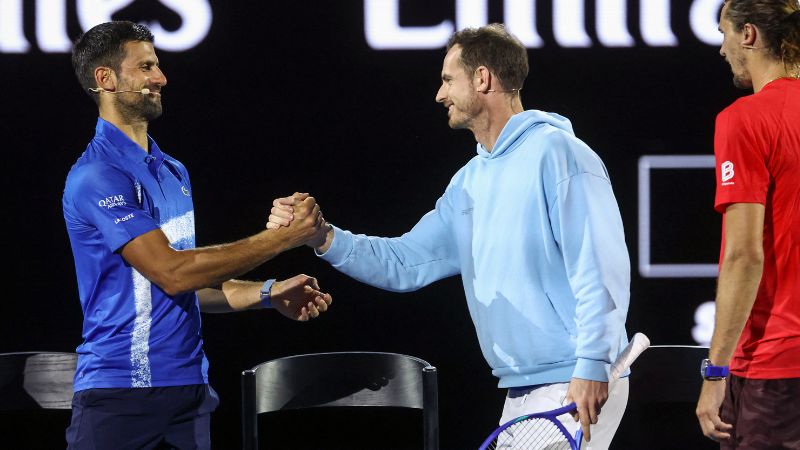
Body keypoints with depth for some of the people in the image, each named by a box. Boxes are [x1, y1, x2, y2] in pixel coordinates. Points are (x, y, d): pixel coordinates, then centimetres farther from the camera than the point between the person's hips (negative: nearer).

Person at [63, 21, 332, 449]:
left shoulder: (174, 172, 16)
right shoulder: (97, 176, -12)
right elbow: (170, 272, -19)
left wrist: (268, 294, 4)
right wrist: (284, 237, -17)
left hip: (188, 386, 7)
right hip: (119, 393, -7)